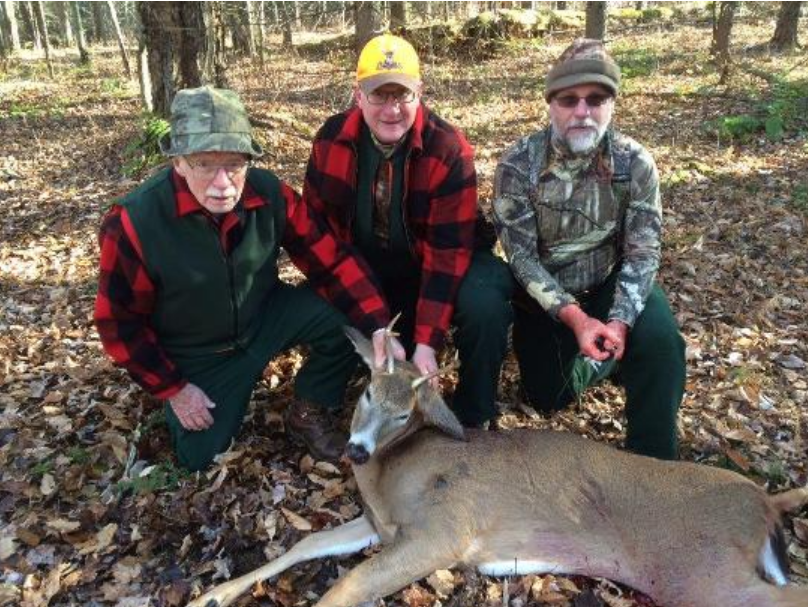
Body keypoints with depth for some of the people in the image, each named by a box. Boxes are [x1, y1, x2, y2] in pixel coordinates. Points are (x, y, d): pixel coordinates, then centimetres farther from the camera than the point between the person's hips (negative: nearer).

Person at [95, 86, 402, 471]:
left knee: (345, 320, -20)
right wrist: (173, 388, -11)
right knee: (200, 458, 0)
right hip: (197, 355, -1)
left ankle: (308, 415, 5)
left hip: (265, 316, 2)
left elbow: (331, 260, -16)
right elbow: (119, 323, -15)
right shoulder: (133, 223, -27)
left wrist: (379, 329, -27)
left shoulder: (271, 194, -20)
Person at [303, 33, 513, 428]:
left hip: (431, 266, -3)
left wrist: (426, 343, -29)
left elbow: (449, 249, -25)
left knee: (485, 304, -30)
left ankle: (473, 420, -5)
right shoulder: (332, 139, -11)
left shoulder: (449, 151, -22)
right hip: (363, 268, 4)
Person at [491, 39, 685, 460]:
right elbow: (521, 256, -19)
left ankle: (651, 461, -4)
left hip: (610, 282, 1)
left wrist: (619, 320, -31)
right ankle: (590, 356, 31)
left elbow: (642, 252, -14)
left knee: (661, 341, -27)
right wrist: (575, 318, -31)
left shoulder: (635, 163, -13)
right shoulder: (517, 165, -18)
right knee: (548, 397, -3)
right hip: (544, 293, 0)